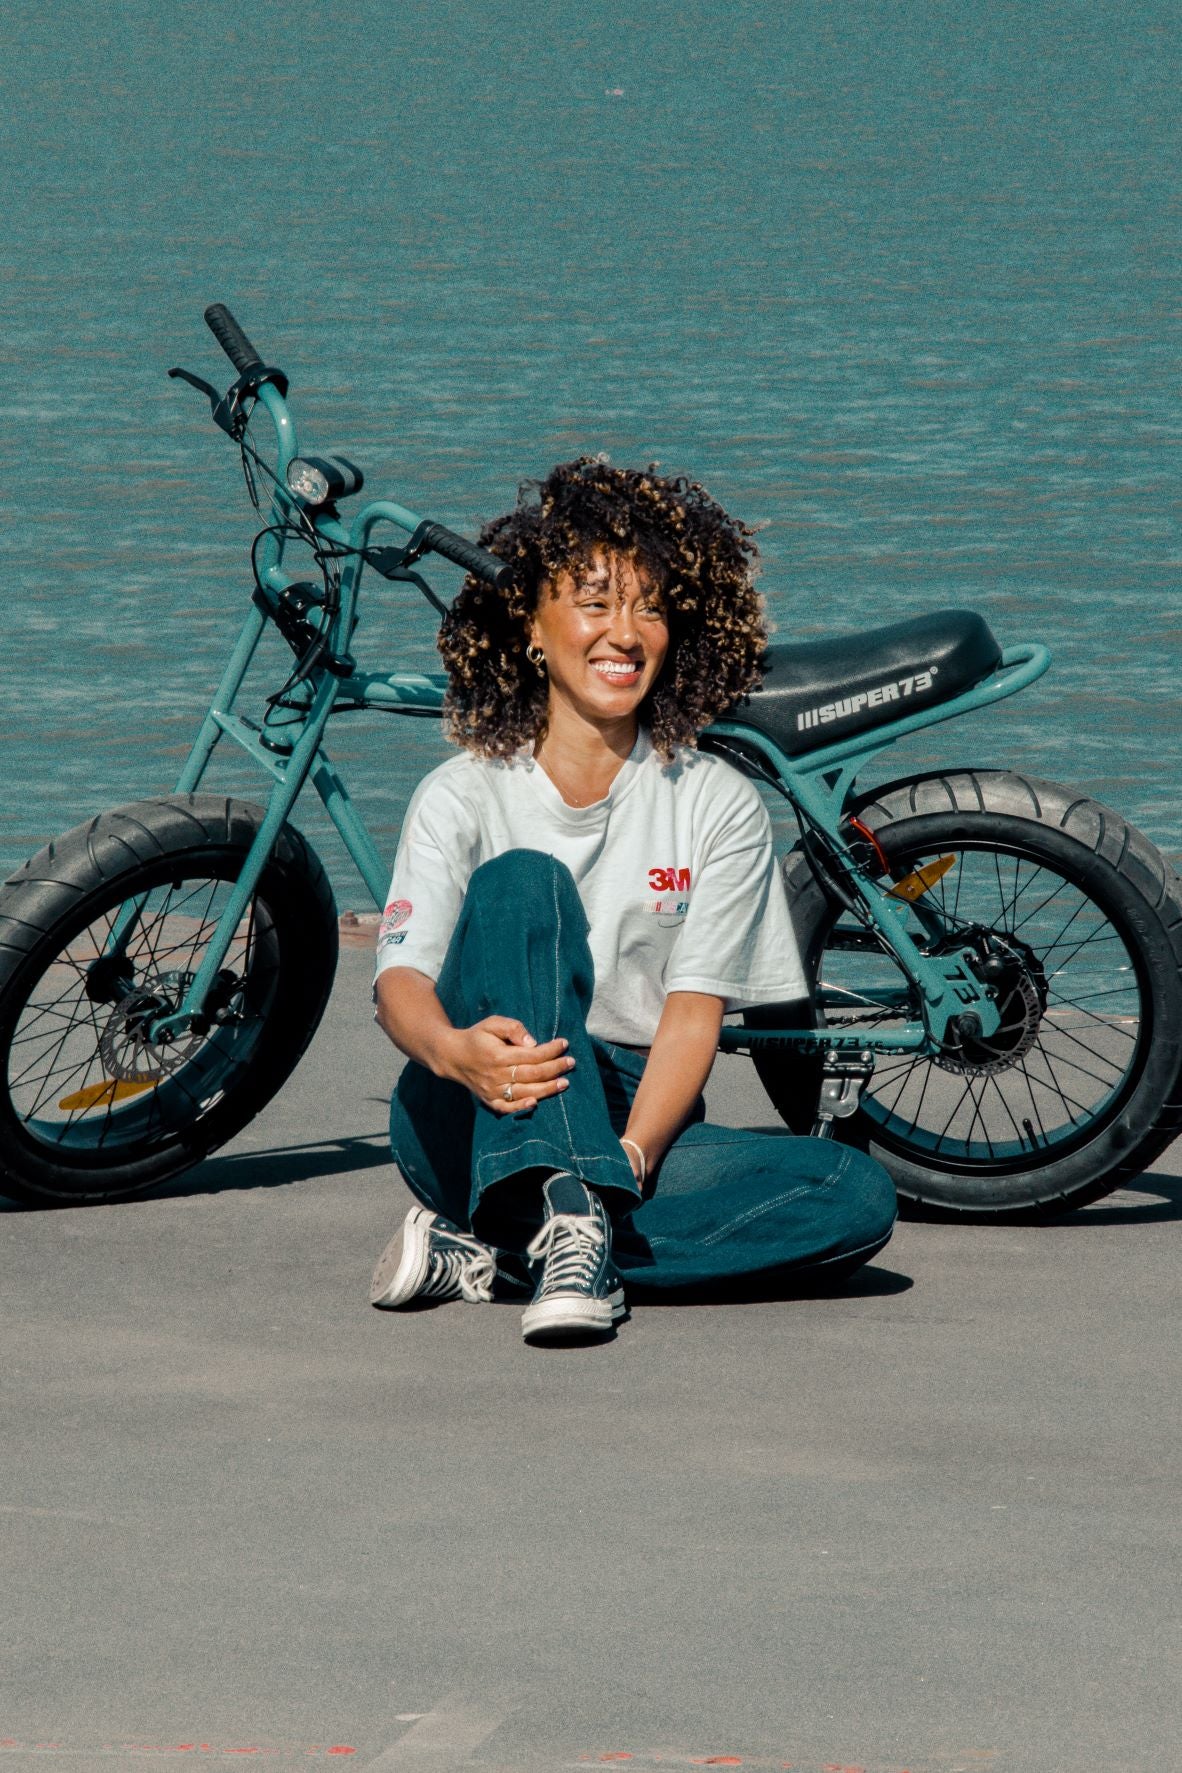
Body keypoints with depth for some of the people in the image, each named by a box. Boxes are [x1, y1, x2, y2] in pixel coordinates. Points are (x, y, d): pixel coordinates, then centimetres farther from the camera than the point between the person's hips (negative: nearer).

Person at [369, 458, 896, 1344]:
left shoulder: (719, 805, 4)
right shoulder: (463, 796, 0)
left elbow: (695, 1013, -5)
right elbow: (400, 978, -15)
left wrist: (632, 1155, -23)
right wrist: (455, 1049, -40)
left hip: (634, 1118, 3)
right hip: (475, 1131, -2)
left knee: (859, 1196, -23)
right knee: (521, 881, -26)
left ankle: (493, 1258, -28)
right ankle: (568, 1213, -44)